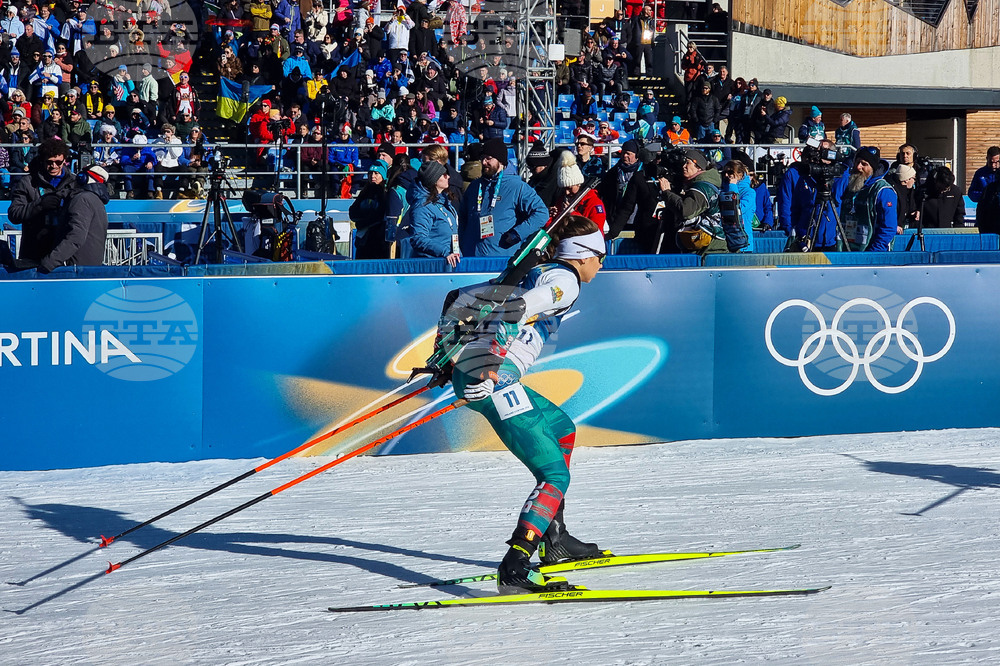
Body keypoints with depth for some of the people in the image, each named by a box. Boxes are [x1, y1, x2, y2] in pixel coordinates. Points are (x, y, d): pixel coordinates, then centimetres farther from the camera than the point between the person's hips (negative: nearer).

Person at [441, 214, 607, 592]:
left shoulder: (530, 275, 25)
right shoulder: (565, 280, -2)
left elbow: (459, 299, 27)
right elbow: (517, 310, -21)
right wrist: (491, 368, -26)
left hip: (465, 372, 10)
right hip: (493, 378, -10)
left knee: (561, 427, 29)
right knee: (555, 475, -12)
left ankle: (553, 540, 32)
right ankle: (514, 571, -26)